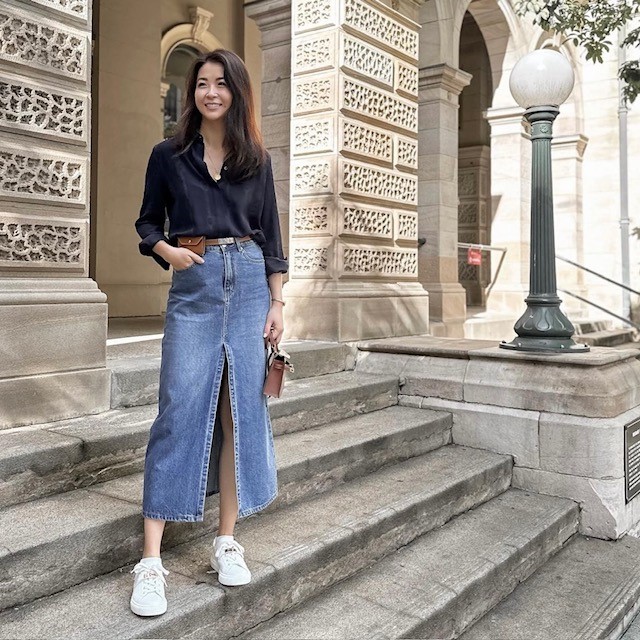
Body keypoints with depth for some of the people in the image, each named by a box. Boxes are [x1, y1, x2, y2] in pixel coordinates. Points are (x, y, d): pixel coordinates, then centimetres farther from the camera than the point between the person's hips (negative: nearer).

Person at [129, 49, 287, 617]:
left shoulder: (257, 160, 11)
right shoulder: (168, 155, 8)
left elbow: (270, 235, 10)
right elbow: (148, 222, 13)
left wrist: (277, 303, 2)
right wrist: (166, 250, -9)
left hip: (249, 283, 2)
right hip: (194, 285, -1)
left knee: (241, 410, 1)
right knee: (180, 411, -8)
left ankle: (227, 541, 14)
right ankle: (151, 561, -4)